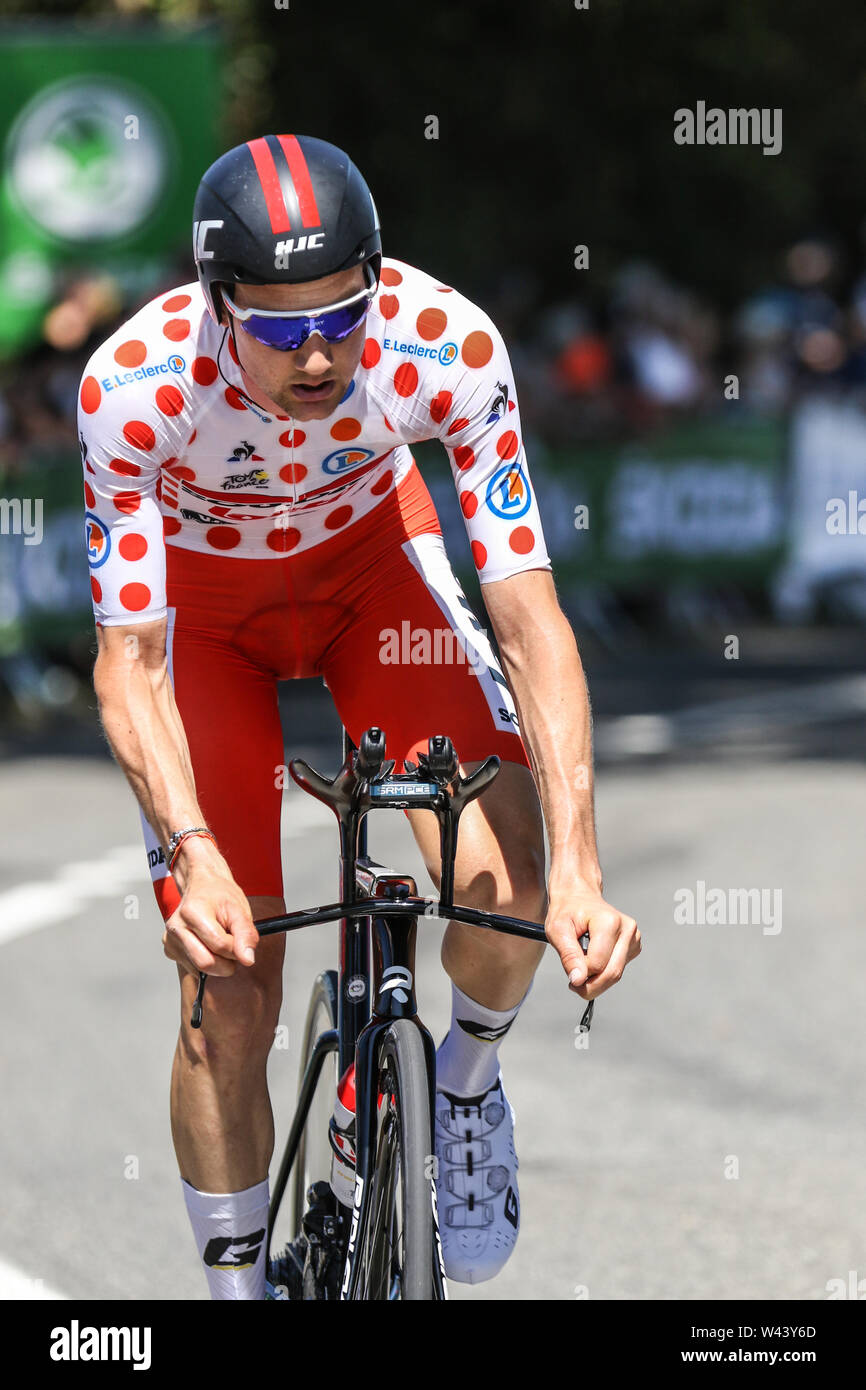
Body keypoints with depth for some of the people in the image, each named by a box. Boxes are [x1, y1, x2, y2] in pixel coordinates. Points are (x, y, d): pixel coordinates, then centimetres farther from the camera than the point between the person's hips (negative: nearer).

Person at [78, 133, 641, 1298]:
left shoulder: (446, 346, -34)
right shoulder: (135, 384, -36)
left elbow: (530, 621, -33)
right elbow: (128, 662, -31)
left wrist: (576, 865, -44)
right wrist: (195, 855, -48)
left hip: (371, 556, 1)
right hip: (202, 601, -1)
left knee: (508, 885, -21)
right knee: (229, 1001, -8)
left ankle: (467, 1086, 13)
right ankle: (237, 1285, 11)